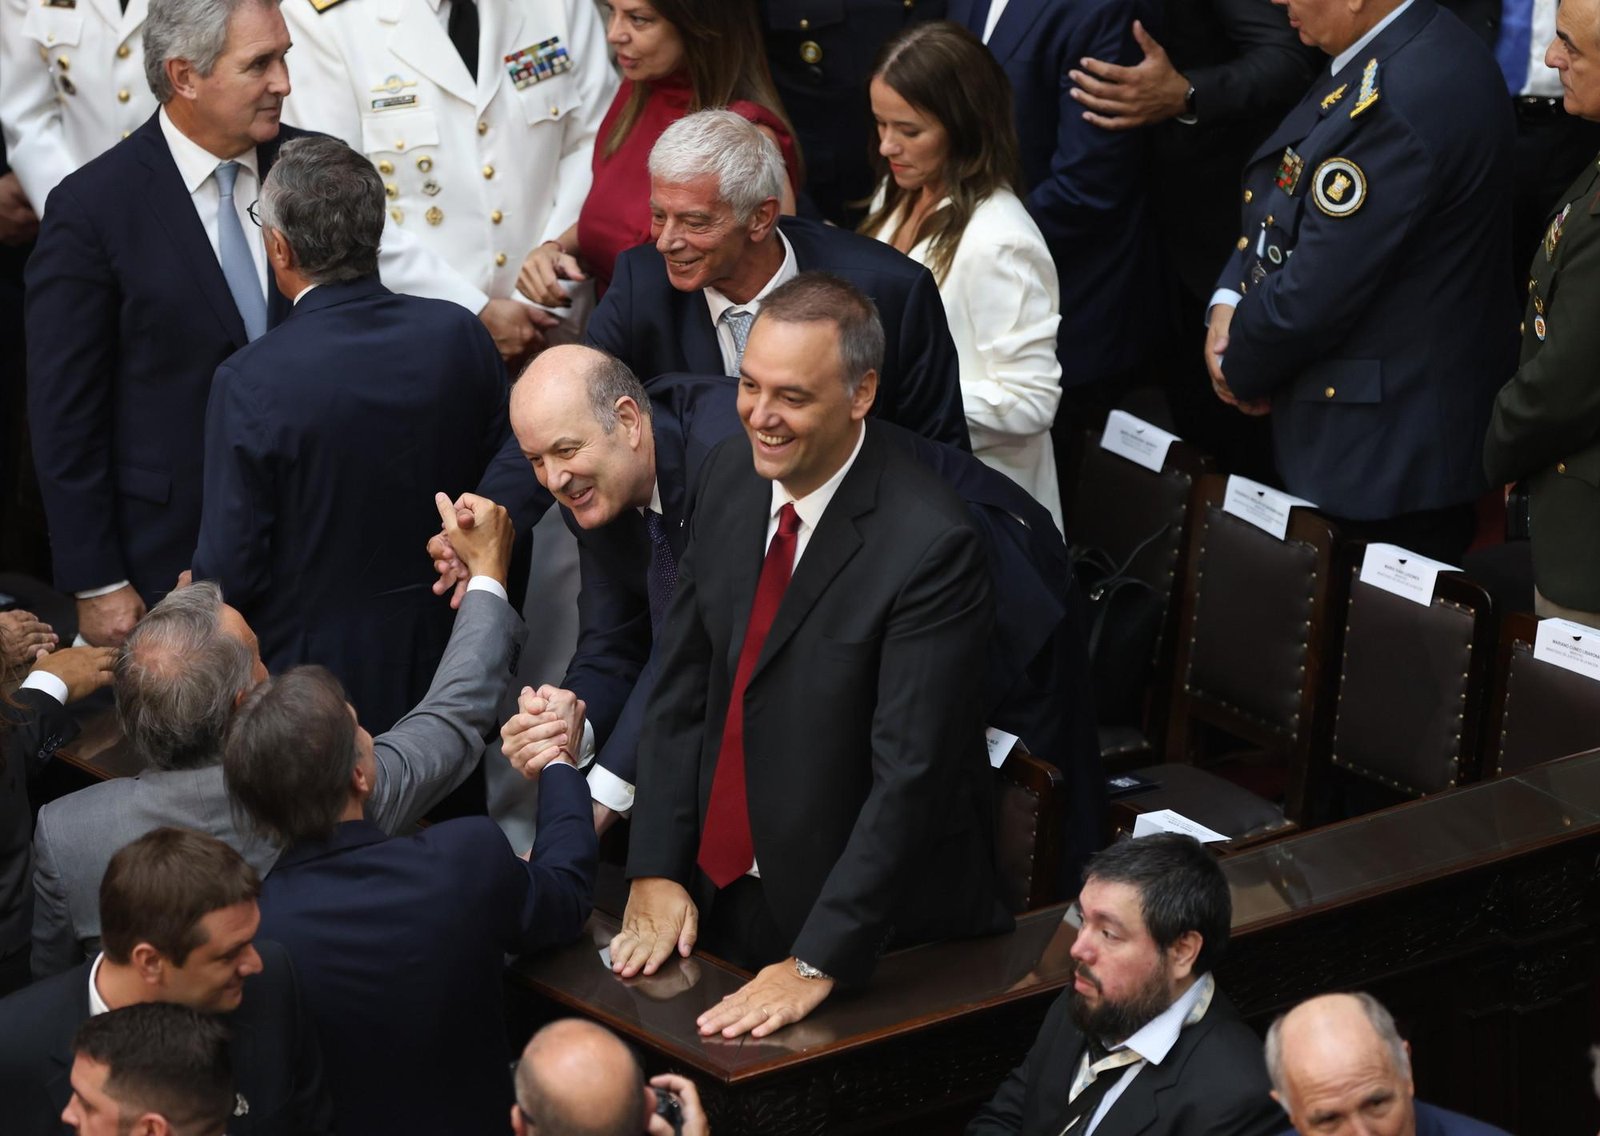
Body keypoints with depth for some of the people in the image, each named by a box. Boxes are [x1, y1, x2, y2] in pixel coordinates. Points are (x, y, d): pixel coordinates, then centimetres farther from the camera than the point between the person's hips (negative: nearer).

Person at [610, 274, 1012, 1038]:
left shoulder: (930, 544, -24)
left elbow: (908, 773, -25)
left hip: (872, 926, -6)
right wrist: (656, 869, -3)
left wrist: (817, 965, -25)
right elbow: (681, 684, 4)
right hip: (716, 893, 6)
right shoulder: (729, 475, -3)